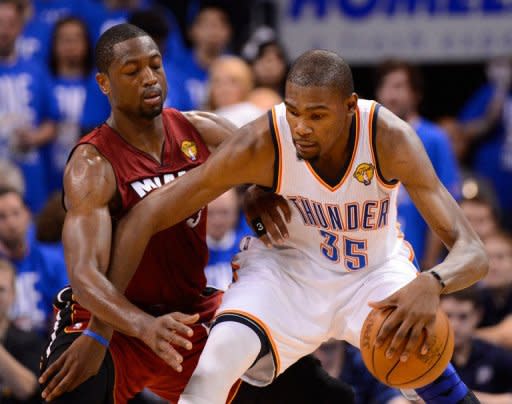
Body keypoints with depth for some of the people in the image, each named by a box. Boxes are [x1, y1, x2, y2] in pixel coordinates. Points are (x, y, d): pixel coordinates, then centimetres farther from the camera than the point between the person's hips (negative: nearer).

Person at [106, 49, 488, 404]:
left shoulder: (390, 138, -29)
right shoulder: (261, 144, -29)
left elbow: (472, 252, -31)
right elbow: (145, 216, -24)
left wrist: (432, 285, -56)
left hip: (375, 271, 1)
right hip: (286, 264, -1)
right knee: (217, 360, -27)